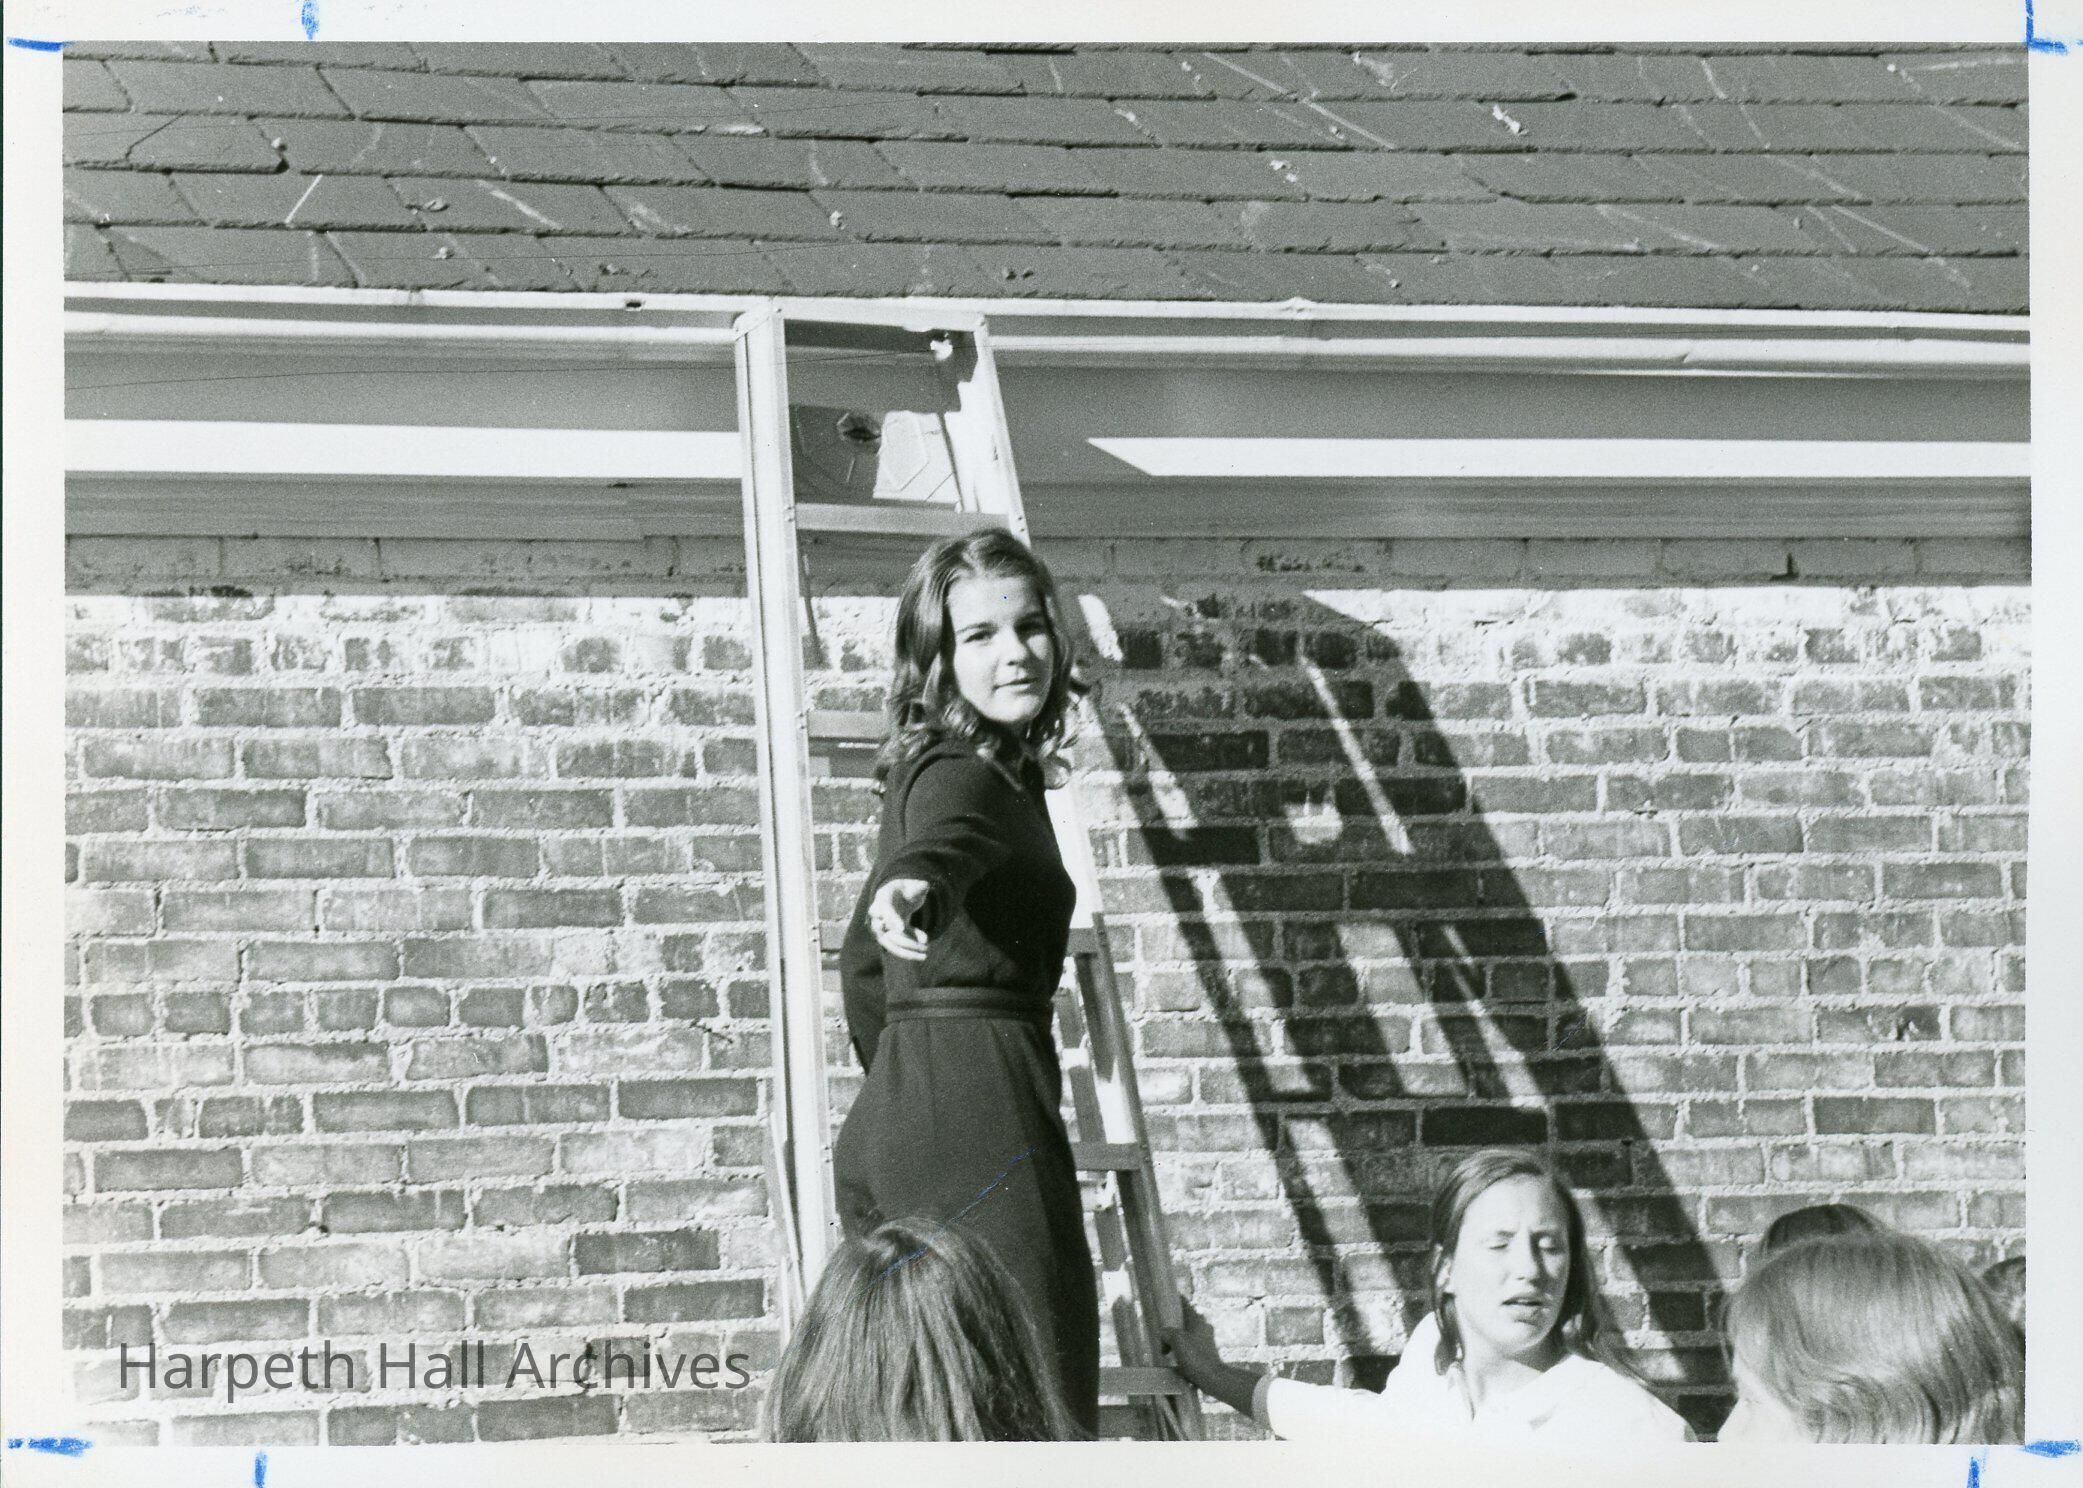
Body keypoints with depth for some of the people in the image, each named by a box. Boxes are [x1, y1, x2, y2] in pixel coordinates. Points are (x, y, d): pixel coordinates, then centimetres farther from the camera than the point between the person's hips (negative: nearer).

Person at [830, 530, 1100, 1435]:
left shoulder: (928, 768, 22)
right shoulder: (967, 774, -7)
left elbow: (863, 961, 33)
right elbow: (946, 843, -32)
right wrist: (914, 886, -54)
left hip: (888, 1122, 10)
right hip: (978, 1107, -10)